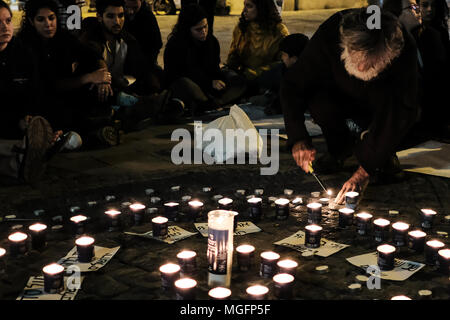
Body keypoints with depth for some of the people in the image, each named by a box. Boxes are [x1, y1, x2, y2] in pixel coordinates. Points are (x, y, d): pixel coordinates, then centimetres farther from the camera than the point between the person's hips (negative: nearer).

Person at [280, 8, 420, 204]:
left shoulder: (404, 50, -34)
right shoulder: (328, 37, -33)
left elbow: (406, 112, -34)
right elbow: (292, 85, -23)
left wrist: (366, 169, -40)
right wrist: (298, 139, -37)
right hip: (340, 98, 1)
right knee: (319, 100, -34)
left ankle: (385, 155, -6)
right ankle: (340, 150, -2)